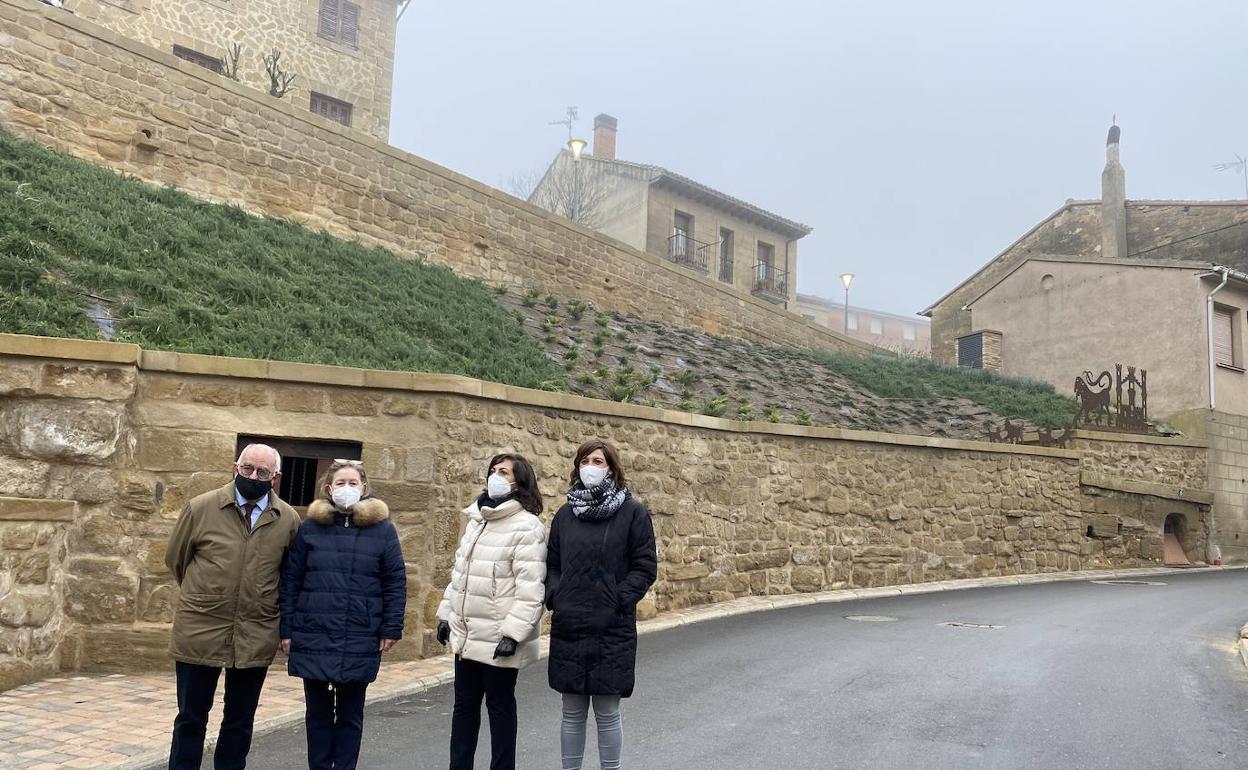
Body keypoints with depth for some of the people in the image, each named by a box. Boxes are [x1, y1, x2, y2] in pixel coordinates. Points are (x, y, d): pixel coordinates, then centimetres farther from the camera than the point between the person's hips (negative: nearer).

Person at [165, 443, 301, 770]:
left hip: (256, 638, 1)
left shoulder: (289, 520, -2)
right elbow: (174, 559, 9)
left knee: (240, 721, 13)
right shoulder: (201, 508, -4)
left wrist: (263, 602, 10)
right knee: (191, 718, 9)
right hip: (199, 632, -1)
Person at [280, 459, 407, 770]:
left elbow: (396, 582, 0)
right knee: (318, 711, 12)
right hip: (313, 637, 1)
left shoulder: (382, 528, 0)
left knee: (351, 713, 10)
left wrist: (391, 628, -5)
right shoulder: (310, 527, 3)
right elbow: (290, 581, 4)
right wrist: (286, 628, 0)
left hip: (360, 640, -1)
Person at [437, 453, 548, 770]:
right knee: (464, 705, 16)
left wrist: (513, 633, -25)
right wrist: (446, 613, 16)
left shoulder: (527, 527, -15)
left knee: (500, 706, 6)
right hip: (466, 635, 8)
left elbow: (530, 588, -21)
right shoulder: (476, 519, 11)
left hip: (498, 639, -8)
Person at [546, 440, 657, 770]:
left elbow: (645, 567, -5)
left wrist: (618, 602, -14)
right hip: (569, 628, 4)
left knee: (607, 713, 5)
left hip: (612, 630, -4)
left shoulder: (632, 512, -3)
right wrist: (555, 597, -3)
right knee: (572, 713, 12)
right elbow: (551, 564, 14)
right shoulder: (565, 514, 9)